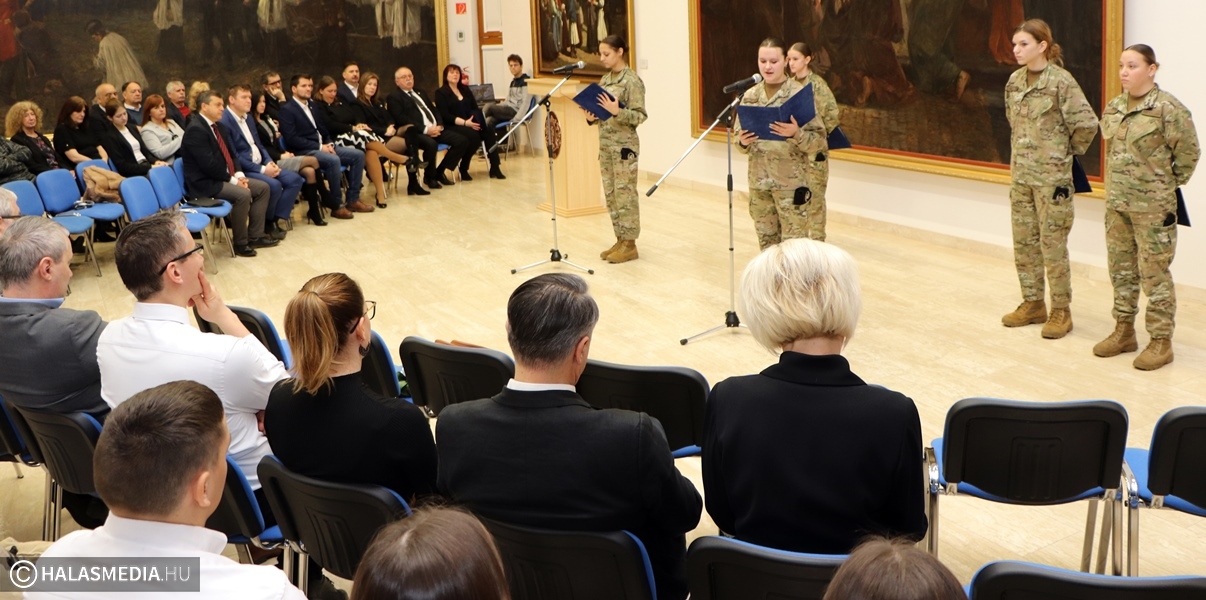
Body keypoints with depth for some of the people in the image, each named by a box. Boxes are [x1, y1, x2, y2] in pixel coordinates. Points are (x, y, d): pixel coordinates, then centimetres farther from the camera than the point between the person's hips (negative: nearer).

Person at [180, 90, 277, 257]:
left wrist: (238, 175, -2)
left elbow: (230, 155, 17)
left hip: (224, 177, 10)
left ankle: (255, 236, 6)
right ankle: (240, 243, -15)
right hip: (205, 183, -10)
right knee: (243, 194, -30)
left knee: (263, 187, 5)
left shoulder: (220, 127, 13)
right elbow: (209, 164, -24)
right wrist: (233, 180, -17)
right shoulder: (196, 130, -18)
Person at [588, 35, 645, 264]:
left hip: (624, 145, -8)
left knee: (625, 194, -3)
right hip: (605, 144, 8)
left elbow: (640, 116, -15)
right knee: (611, 194, 11)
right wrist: (592, 117, -2)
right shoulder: (605, 80, 12)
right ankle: (620, 240, 19)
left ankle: (630, 244, 4)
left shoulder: (632, 81, -11)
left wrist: (616, 111, -29)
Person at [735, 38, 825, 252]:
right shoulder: (750, 96, 6)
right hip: (758, 182, 5)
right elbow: (739, 136, 13)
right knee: (766, 245, 13)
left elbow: (818, 140, -9)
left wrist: (795, 133, -27)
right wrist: (743, 142, -10)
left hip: (791, 183, -5)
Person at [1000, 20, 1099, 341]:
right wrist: (1022, 150, 13)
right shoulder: (1015, 80, 6)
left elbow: (1087, 124, -15)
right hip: (1020, 173, 7)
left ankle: (1061, 311, 9)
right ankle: (1033, 304, 24)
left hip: (1052, 176, -7)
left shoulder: (1061, 81, -14)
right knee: (1023, 242, 12)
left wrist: (1067, 153, -4)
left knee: (1053, 244, -1)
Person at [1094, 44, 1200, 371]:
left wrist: (1170, 185, -1)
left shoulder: (1168, 108, -13)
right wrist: (1118, 184, 14)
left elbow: (1188, 152, -9)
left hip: (1152, 207, -7)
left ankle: (1161, 341, 9)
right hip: (1116, 203, 7)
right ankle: (1124, 331, 28)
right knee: (1120, 269, 15)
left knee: (1154, 273, -1)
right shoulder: (1113, 107, 7)